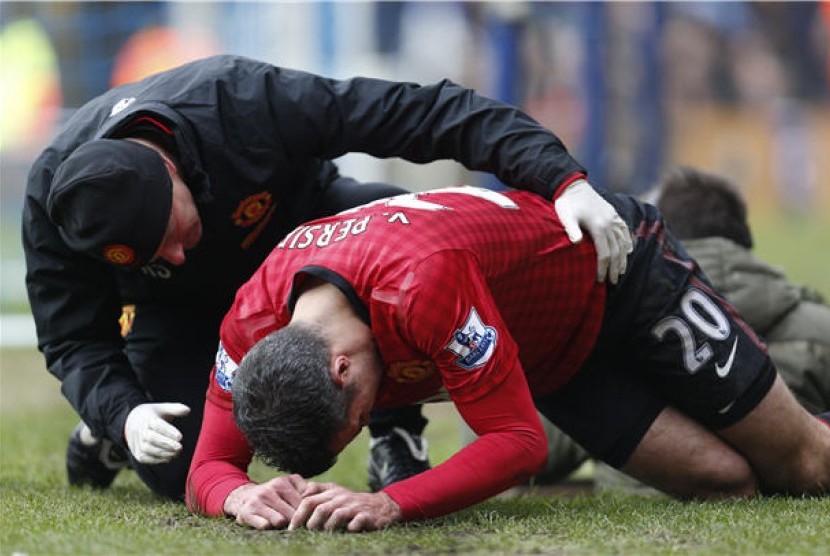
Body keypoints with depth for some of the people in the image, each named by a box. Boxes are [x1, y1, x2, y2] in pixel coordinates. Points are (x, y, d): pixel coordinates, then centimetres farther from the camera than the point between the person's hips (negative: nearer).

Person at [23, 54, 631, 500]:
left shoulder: (245, 99, -41)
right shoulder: (54, 195, -34)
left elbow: (427, 111, -41)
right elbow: (73, 340, -22)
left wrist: (563, 179, -48)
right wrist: (123, 412, -43)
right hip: (175, 307, 0)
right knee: (184, 476, -18)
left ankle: (395, 440, -15)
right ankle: (112, 431, 17)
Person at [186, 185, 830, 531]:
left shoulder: (424, 282, -46)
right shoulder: (252, 321, -27)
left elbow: (519, 442, -41)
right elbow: (209, 467, -22)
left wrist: (390, 504, -54)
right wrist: (242, 497, -46)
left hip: (619, 270, -5)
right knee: (724, 481, 2)